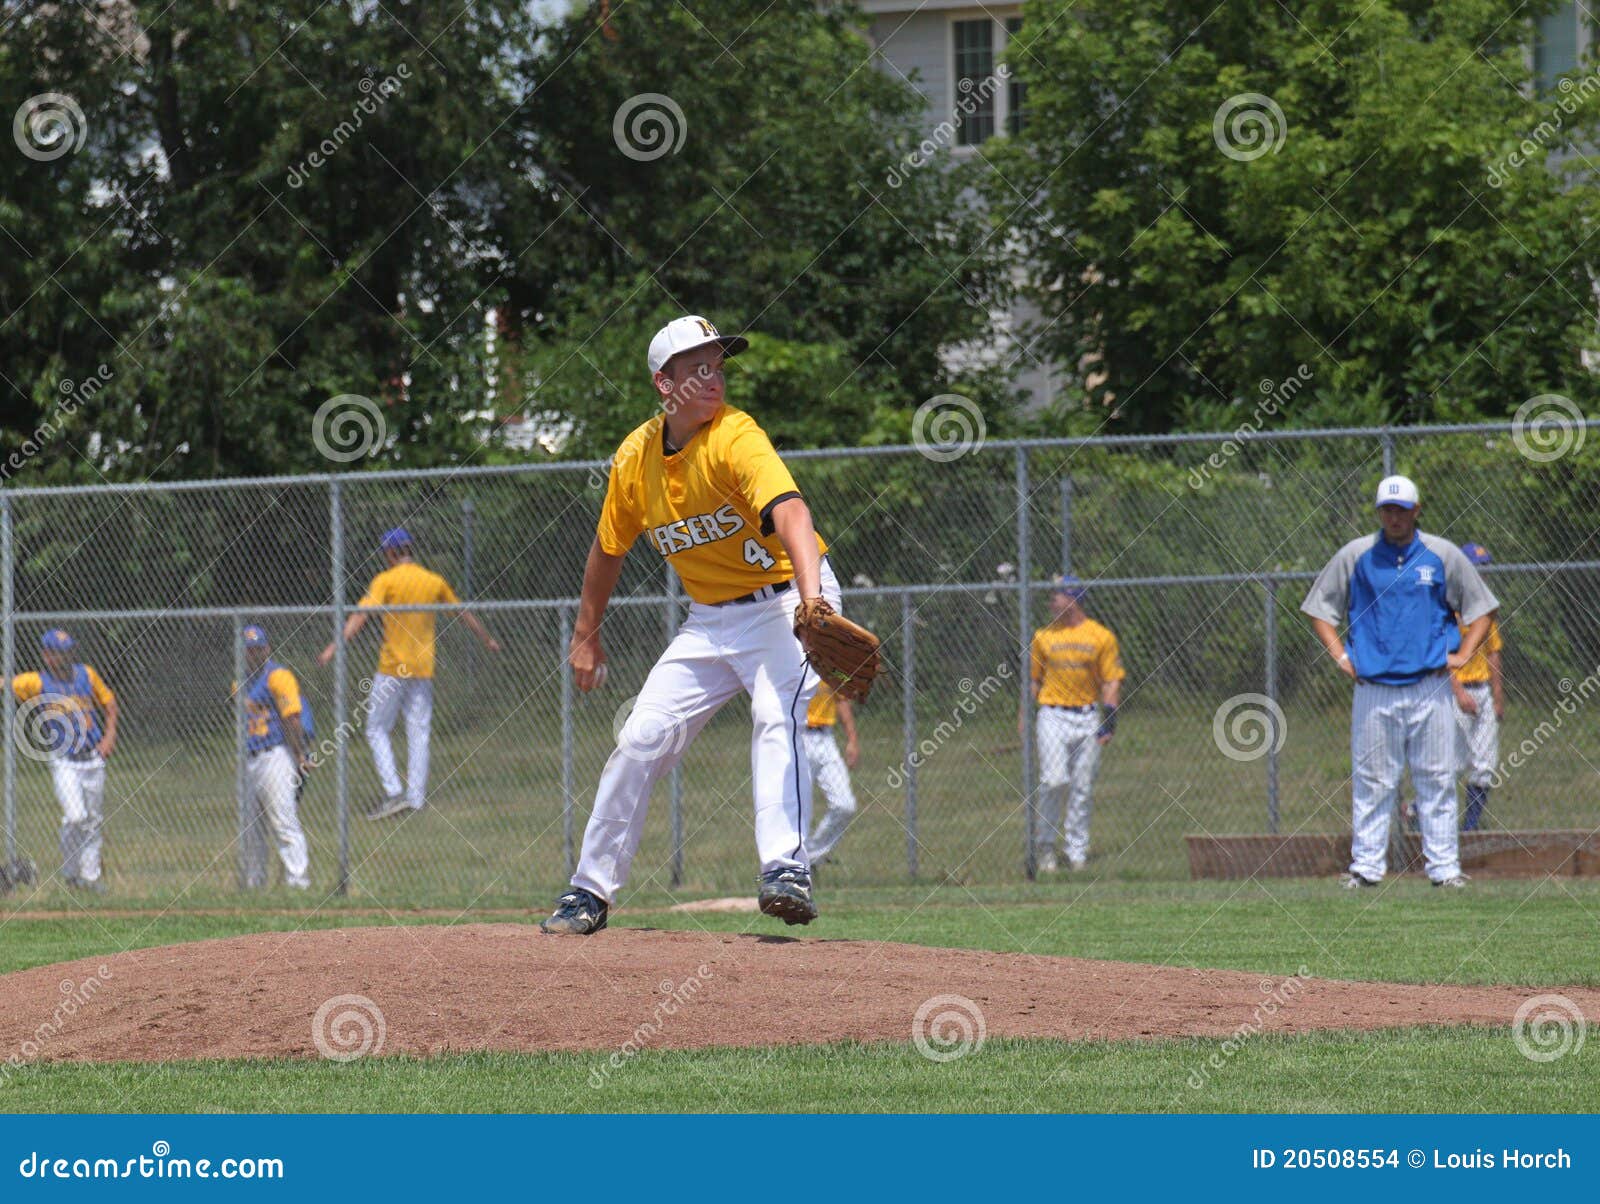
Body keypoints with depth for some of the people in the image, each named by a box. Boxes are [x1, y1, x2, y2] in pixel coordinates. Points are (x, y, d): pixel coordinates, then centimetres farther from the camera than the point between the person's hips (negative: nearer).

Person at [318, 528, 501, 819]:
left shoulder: (386, 580, -7)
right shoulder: (435, 582, 8)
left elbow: (361, 615, -20)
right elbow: (465, 614, 21)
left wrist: (335, 647, -27)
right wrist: (488, 640, 37)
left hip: (392, 669, -5)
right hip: (423, 670, 5)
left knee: (377, 730, 5)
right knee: (418, 734, 9)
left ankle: (393, 792, -9)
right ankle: (416, 798, 7)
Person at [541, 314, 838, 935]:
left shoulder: (735, 437, -23)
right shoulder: (636, 457, -4)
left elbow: (788, 511, -41)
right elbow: (609, 549, 12)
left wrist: (811, 597, -56)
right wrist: (585, 636, 16)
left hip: (782, 600, -6)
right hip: (711, 620, 6)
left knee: (776, 718, -30)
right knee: (640, 740, 2)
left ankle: (787, 870, -37)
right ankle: (591, 890, 14)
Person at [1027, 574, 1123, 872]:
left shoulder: (1101, 636, 3)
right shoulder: (1043, 636, 7)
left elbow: (1111, 680, 3)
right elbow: (1033, 680, 13)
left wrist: (1109, 720, -6)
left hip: (1088, 718, 0)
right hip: (1053, 717, 0)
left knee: (1082, 788, 2)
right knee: (1054, 781, -13)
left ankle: (1076, 849, 11)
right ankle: (1045, 843, 3)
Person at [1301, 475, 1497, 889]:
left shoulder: (1443, 556, 6)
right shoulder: (1354, 556, 5)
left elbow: (1480, 609, 14)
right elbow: (1320, 610, 14)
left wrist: (1462, 654, 1)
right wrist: (1340, 657, 2)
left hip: (1430, 687, 0)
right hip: (1374, 689, 0)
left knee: (1437, 780, 1)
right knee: (1371, 781, 0)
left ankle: (1444, 866, 5)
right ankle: (1366, 865, 5)